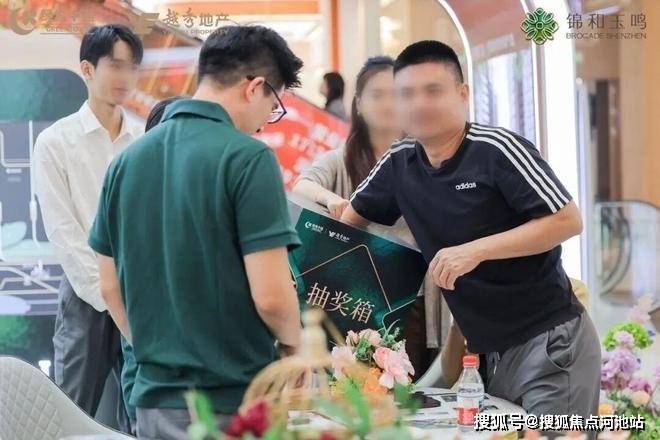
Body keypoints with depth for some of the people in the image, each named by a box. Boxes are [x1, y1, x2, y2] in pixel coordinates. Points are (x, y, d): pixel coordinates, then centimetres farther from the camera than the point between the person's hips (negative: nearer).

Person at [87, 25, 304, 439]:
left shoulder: (127, 160, 6)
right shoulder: (247, 158, -14)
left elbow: (111, 288, 11)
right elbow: (271, 296, -17)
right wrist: (292, 343, 2)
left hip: (154, 397, 6)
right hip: (234, 403, -6)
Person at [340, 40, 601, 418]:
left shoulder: (496, 149, -14)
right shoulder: (399, 163, 5)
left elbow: (568, 220, -17)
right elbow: (351, 218, 21)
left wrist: (476, 250, -22)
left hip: (551, 341, -7)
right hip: (491, 352, 7)